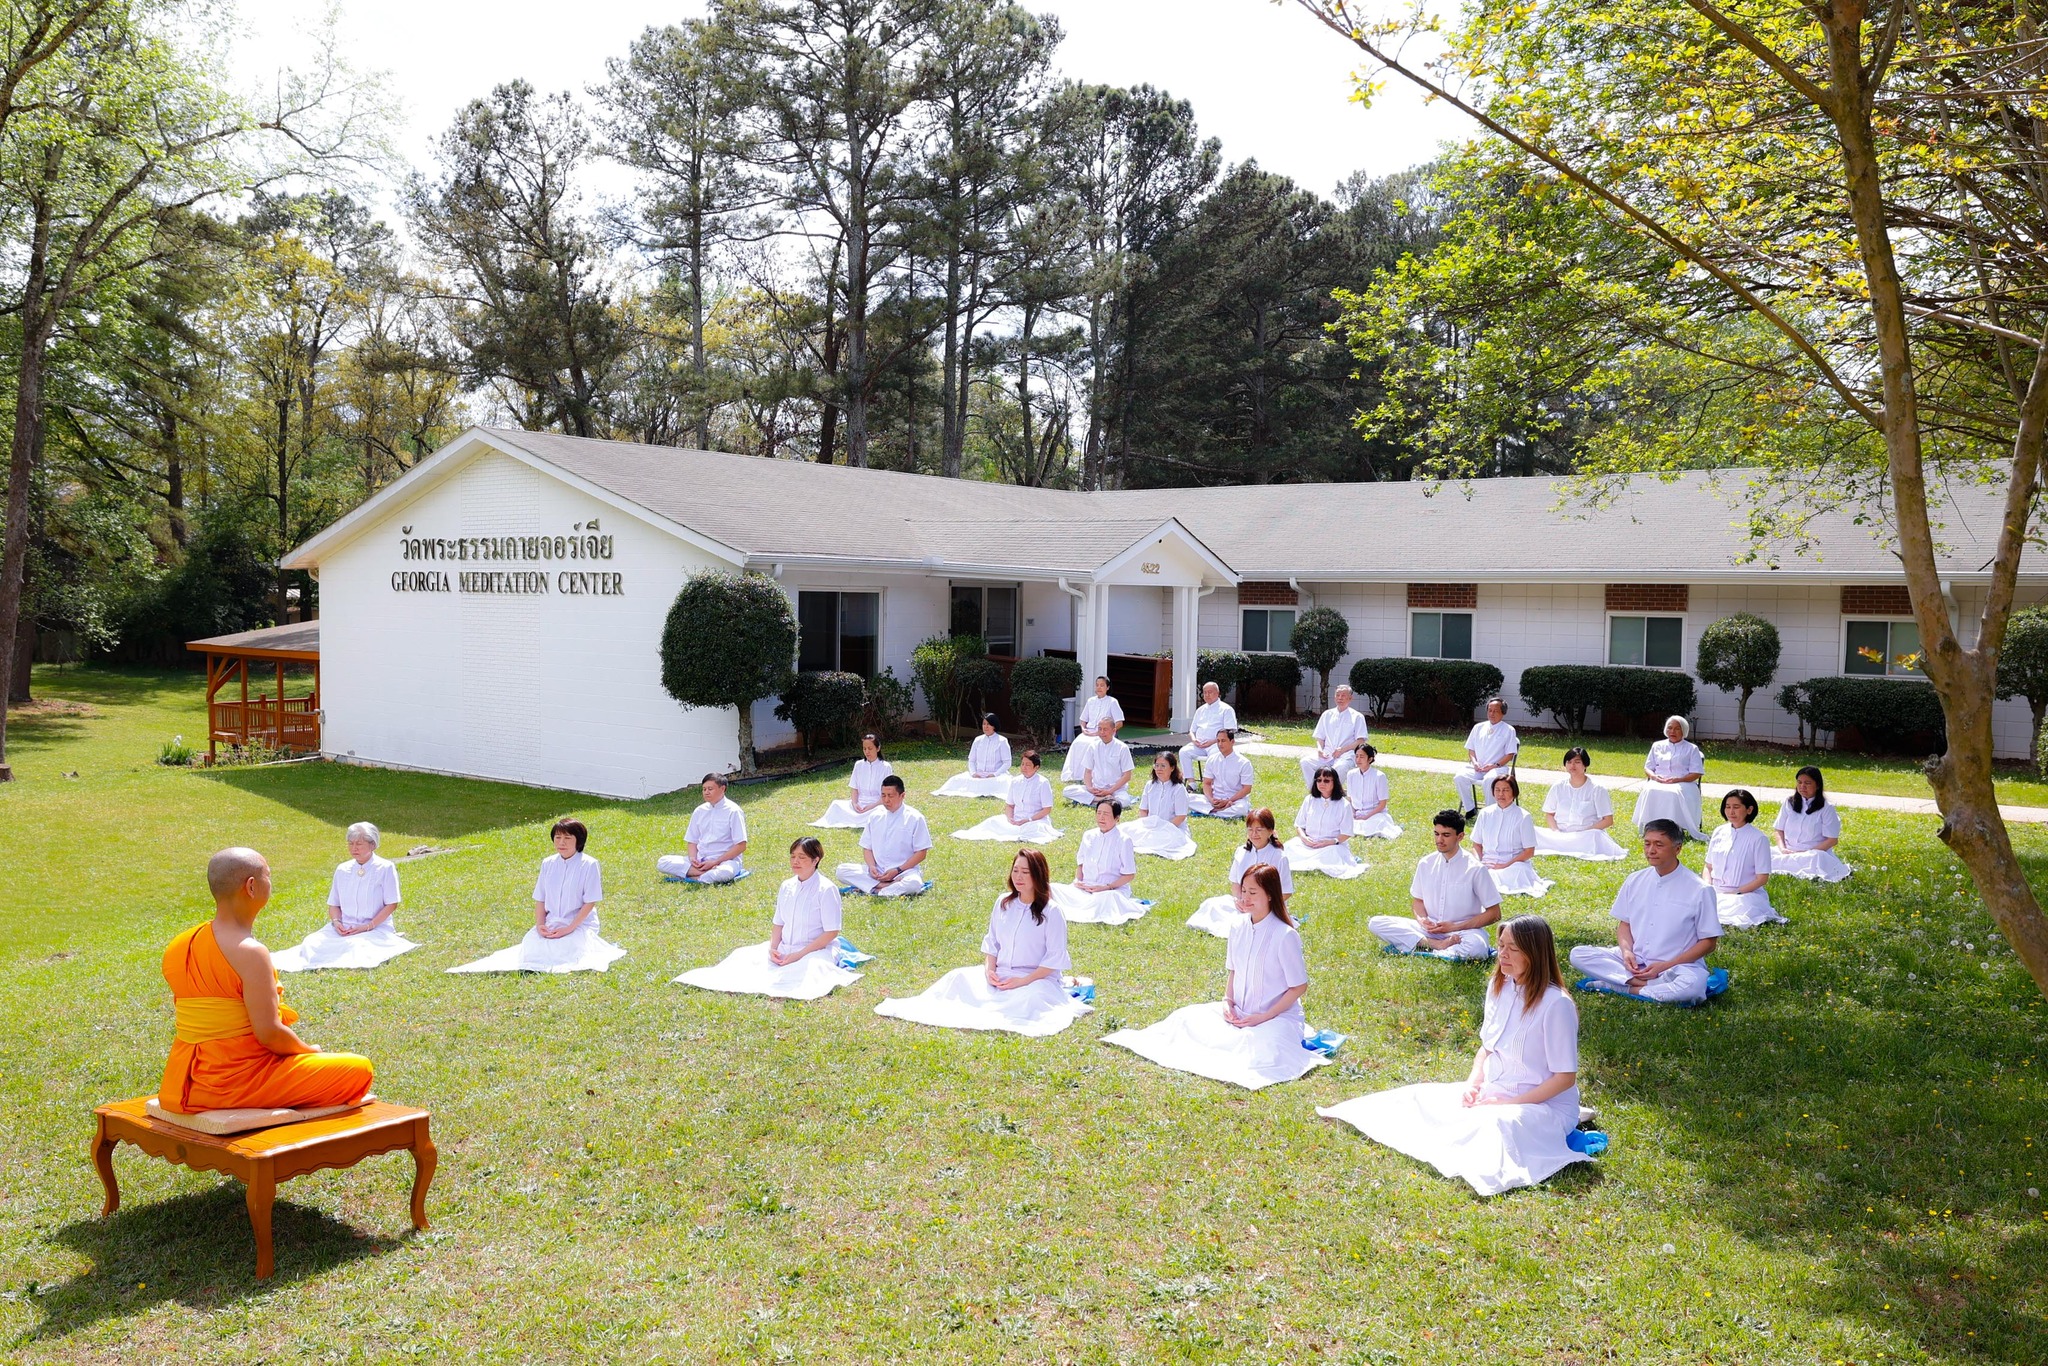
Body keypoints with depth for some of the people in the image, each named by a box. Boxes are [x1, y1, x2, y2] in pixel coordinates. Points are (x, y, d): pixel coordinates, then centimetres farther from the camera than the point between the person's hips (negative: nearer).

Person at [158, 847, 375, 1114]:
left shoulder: (178, 947, 5)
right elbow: (269, 1032, -23)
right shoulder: (250, 953, -21)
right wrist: (310, 1050, -4)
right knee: (358, 1069, -1)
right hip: (238, 1082, -9)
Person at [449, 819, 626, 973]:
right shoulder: (548, 864, 8)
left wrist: (569, 928, -17)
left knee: (565, 950, -31)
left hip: (579, 924, -4)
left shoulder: (589, 865, -8)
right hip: (551, 923, 4)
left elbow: (590, 903, -10)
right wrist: (540, 925, -8)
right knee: (530, 942, -24)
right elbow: (540, 899, 9)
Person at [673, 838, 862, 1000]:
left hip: (816, 950, -7)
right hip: (784, 948, 7)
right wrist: (773, 948, -6)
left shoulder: (826, 889, -12)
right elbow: (778, 923, 15)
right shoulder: (787, 886, 10)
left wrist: (799, 955, -18)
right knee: (743, 955, -7)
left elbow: (831, 933, -14)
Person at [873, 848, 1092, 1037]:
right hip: (999, 974, 5)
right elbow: (991, 941, 13)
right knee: (959, 977, -16)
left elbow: (1055, 958, -12)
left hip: (1037, 978, -5)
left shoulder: (1051, 912, -11)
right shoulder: (1003, 903, 6)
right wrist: (989, 969, -6)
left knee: (1031, 998, -38)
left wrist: (1024, 981, -19)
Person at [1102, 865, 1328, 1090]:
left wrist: (1264, 1017, -17)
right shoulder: (1238, 928, 2)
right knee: (1186, 1017, -10)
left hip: (1278, 1015, -6)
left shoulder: (1286, 935, -17)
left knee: (1261, 1050, -36)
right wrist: (1228, 1001, -3)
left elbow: (1299, 987, -13)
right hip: (1238, 1013, 6)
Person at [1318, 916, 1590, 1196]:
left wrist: (1508, 1103, -19)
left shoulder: (1556, 1004, -20)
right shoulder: (1499, 987, 3)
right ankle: (1347, 1114, 5)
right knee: (1420, 1096, -2)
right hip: (1491, 1093, 7)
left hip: (1545, 1105, -7)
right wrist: (1472, 1084, -4)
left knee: (1495, 1125, -39)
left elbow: (1565, 1077, -17)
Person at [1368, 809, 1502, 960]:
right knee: (1375, 923, -15)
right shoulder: (1426, 864, 5)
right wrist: (1422, 919, -7)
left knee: (1477, 946, -41)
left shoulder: (1475, 869, -7)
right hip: (1428, 929, 5)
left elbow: (1494, 913, -4)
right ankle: (1437, 944, -22)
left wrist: (1455, 927, -11)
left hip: (1463, 931, -4)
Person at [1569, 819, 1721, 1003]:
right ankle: (1654, 985, -21)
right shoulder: (1634, 881, 5)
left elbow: (1708, 942, -6)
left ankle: (1631, 988, -18)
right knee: (1578, 954, -16)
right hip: (1635, 962, 5)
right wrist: (1626, 951, -10)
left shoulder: (1699, 890, -8)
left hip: (1677, 966, -5)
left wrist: (1665, 965, -14)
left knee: (1692, 985, -39)